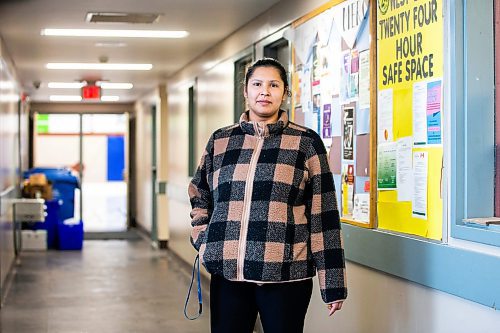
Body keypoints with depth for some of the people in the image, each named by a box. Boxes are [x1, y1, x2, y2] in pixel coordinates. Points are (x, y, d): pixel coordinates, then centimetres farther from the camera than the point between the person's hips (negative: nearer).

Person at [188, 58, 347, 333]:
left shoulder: (306, 142, 2)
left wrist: (332, 283, -3)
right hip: (227, 272, 3)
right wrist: (204, 240, 11)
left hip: (285, 274, -2)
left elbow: (323, 215, 0)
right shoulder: (220, 140, 11)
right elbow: (199, 196, 27)